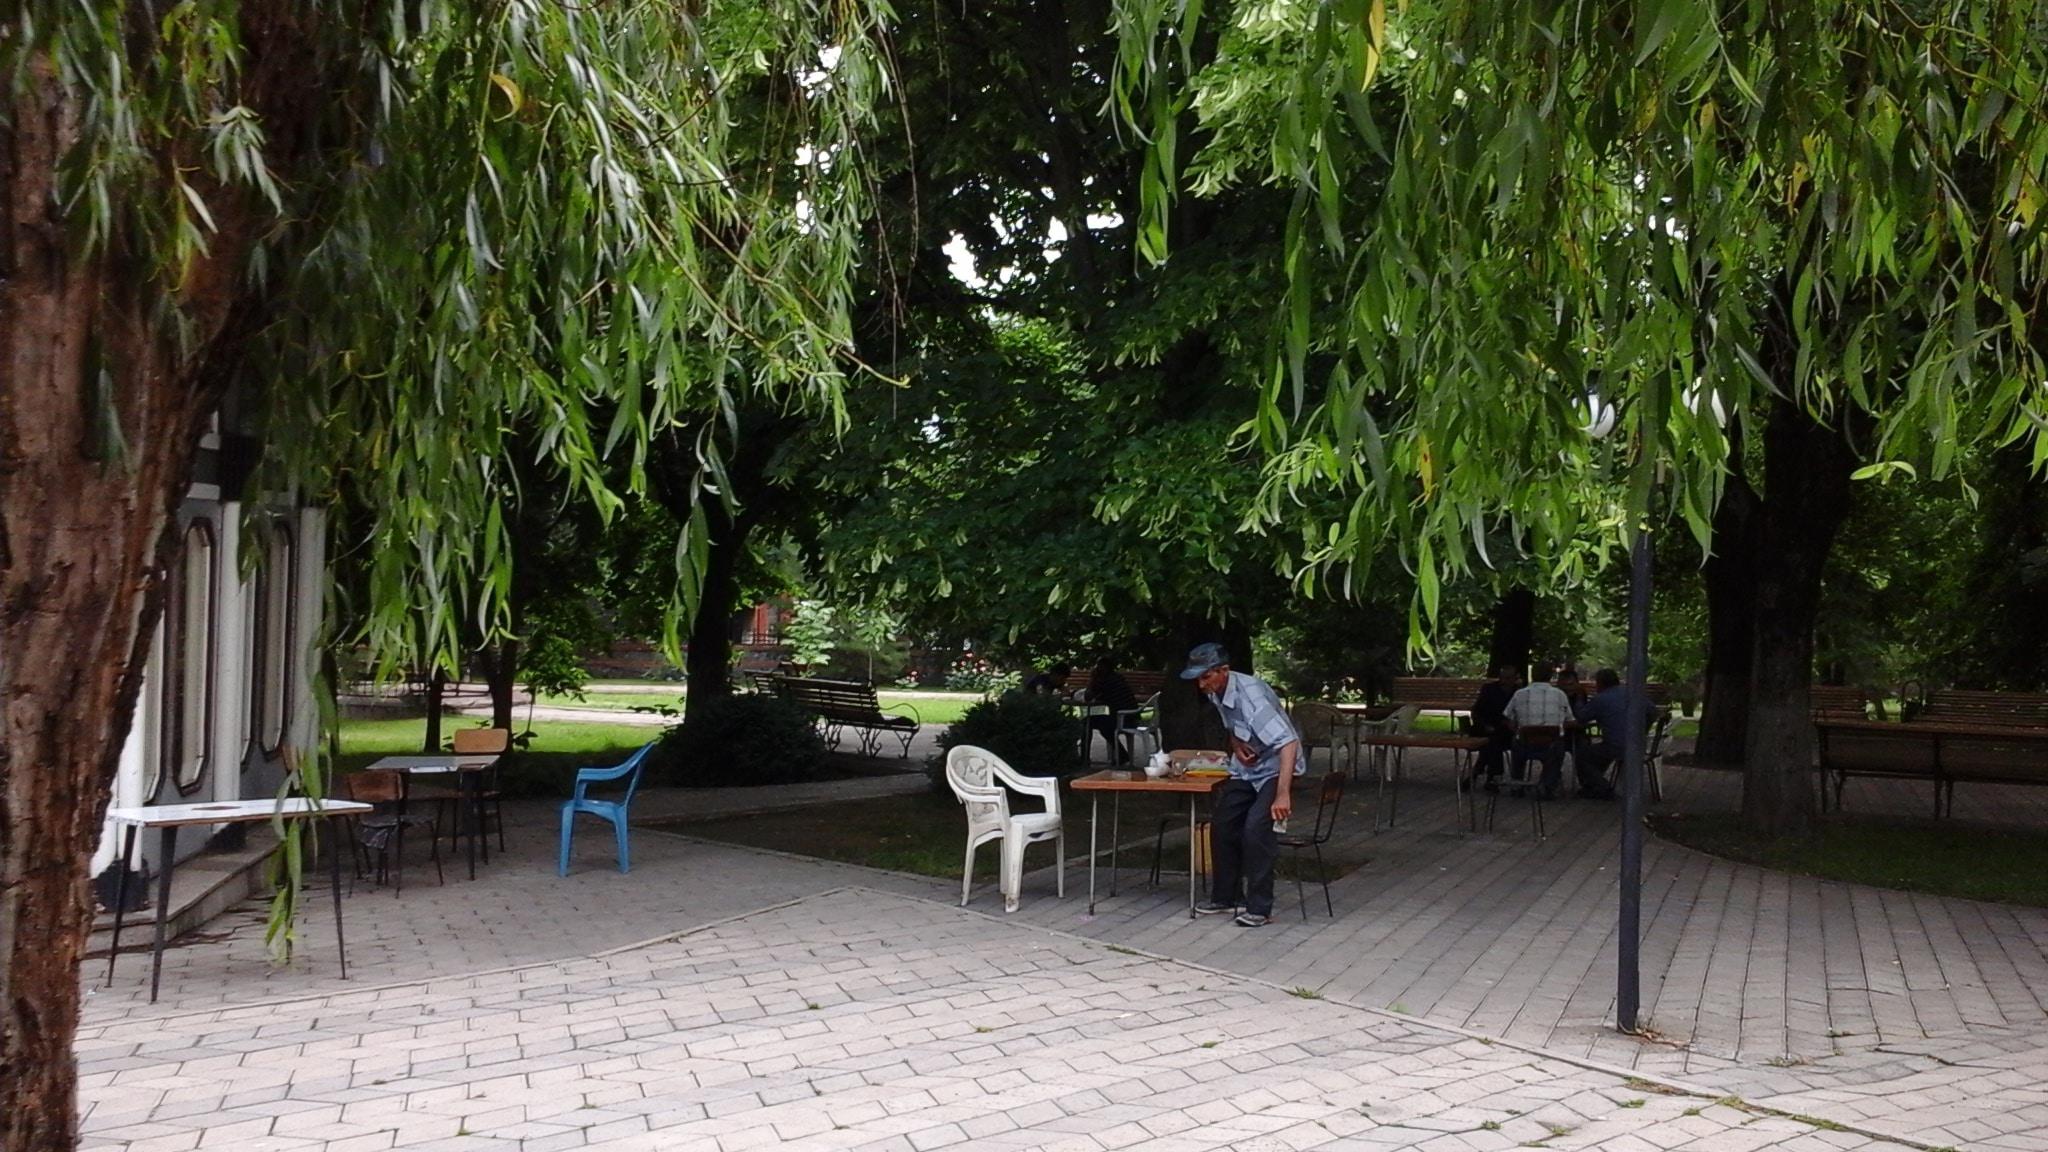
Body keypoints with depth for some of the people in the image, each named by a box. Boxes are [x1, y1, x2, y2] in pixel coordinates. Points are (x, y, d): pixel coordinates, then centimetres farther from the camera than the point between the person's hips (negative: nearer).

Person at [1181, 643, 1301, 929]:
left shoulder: (1250, 695, -32)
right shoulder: (1215, 693, -5)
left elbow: (1289, 743, -38)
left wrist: (1283, 794, -44)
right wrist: (1236, 745, -6)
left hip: (1276, 768, -8)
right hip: (1246, 769, 8)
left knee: (1255, 827, -24)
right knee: (1221, 825, 3)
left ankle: (1259, 907, -14)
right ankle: (1223, 897, 18)